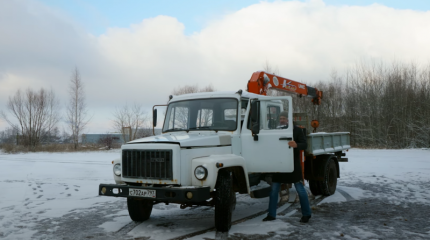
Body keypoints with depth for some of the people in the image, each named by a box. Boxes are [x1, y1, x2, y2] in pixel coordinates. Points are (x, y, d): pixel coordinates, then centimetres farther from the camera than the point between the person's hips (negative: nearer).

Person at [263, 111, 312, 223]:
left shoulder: (297, 130, 1)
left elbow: (304, 145, -9)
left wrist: (296, 145, -30)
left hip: (293, 164, -4)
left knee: (300, 189, 1)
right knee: (274, 189, 4)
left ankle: (306, 214, 13)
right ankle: (271, 214, 12)